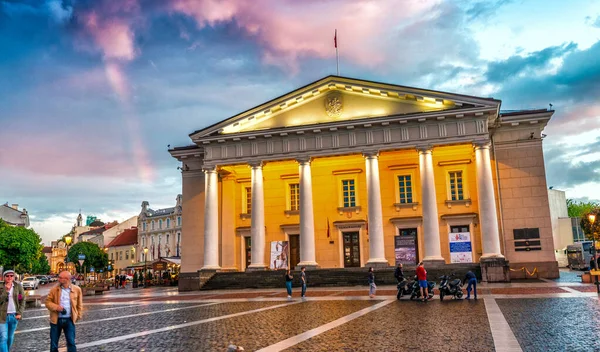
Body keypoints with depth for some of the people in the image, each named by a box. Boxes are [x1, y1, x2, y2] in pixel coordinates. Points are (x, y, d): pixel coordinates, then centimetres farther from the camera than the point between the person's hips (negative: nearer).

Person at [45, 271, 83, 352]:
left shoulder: (76, 289, -1)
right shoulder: (54, 289, 0)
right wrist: (56, 307, -16)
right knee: (53, 344, 10)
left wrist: (78, 315, 5)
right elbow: (48, 302, 2)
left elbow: (79, 304, 9)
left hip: (69, 320, -1)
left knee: (71, 343, -1)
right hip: (56, 320, 1)